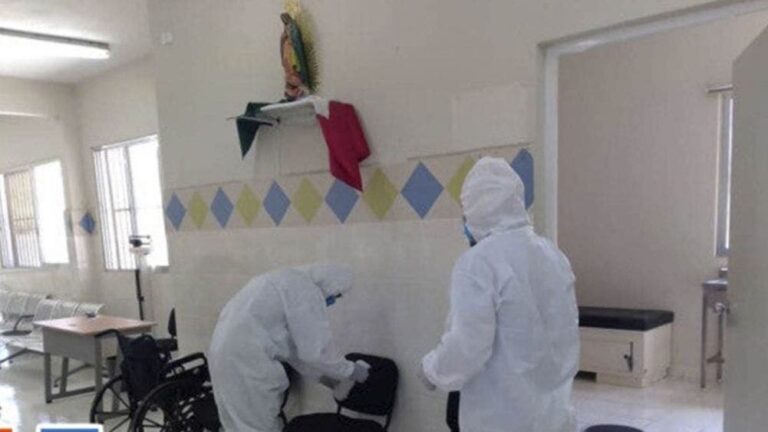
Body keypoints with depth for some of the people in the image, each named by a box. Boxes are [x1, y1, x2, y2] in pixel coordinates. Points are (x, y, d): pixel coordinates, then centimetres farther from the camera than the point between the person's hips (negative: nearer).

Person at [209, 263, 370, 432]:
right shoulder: (307, 291, -13)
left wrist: (328, 378, 20)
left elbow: (294, 347, 20)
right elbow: (315, 350, -15)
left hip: (230, 349, 10)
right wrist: (349, 371, 0)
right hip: (245, 359, -10)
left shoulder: (288, 283, 18)